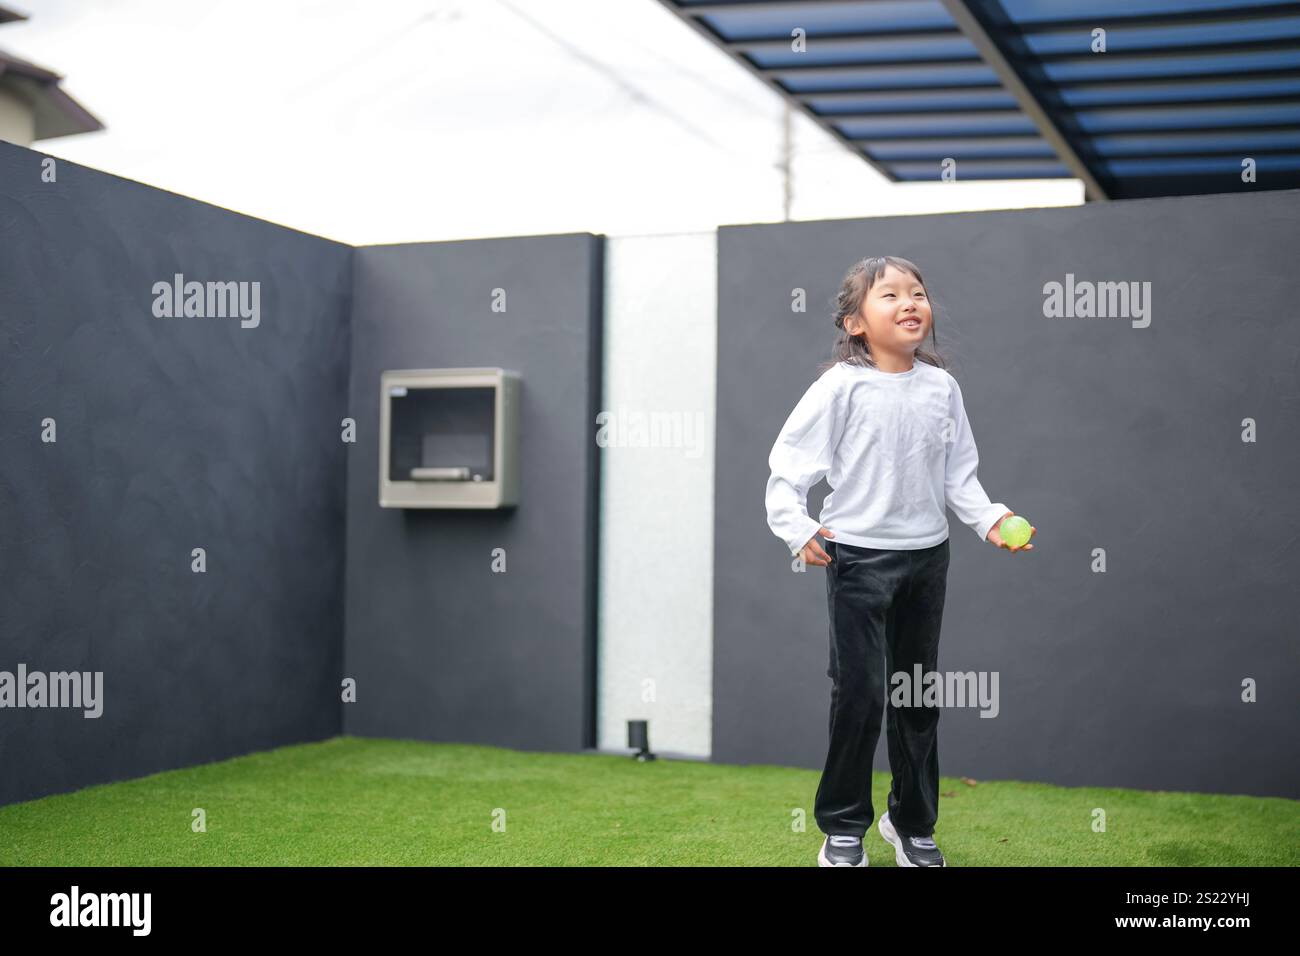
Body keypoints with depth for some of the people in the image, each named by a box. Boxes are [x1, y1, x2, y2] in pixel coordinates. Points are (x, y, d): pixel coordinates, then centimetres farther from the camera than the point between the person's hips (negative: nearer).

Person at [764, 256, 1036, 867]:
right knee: (858, 692, -4)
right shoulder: (841, 387, -10)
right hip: (858, 558, -5)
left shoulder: (942, 387, 4)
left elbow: (959, 473, 10)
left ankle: (913, 822, 30)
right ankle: (844, 827, 14)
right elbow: (789, 466, -10)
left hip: (926, 558, 5)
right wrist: (798, 530, -22)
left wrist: (989, 519, -4)